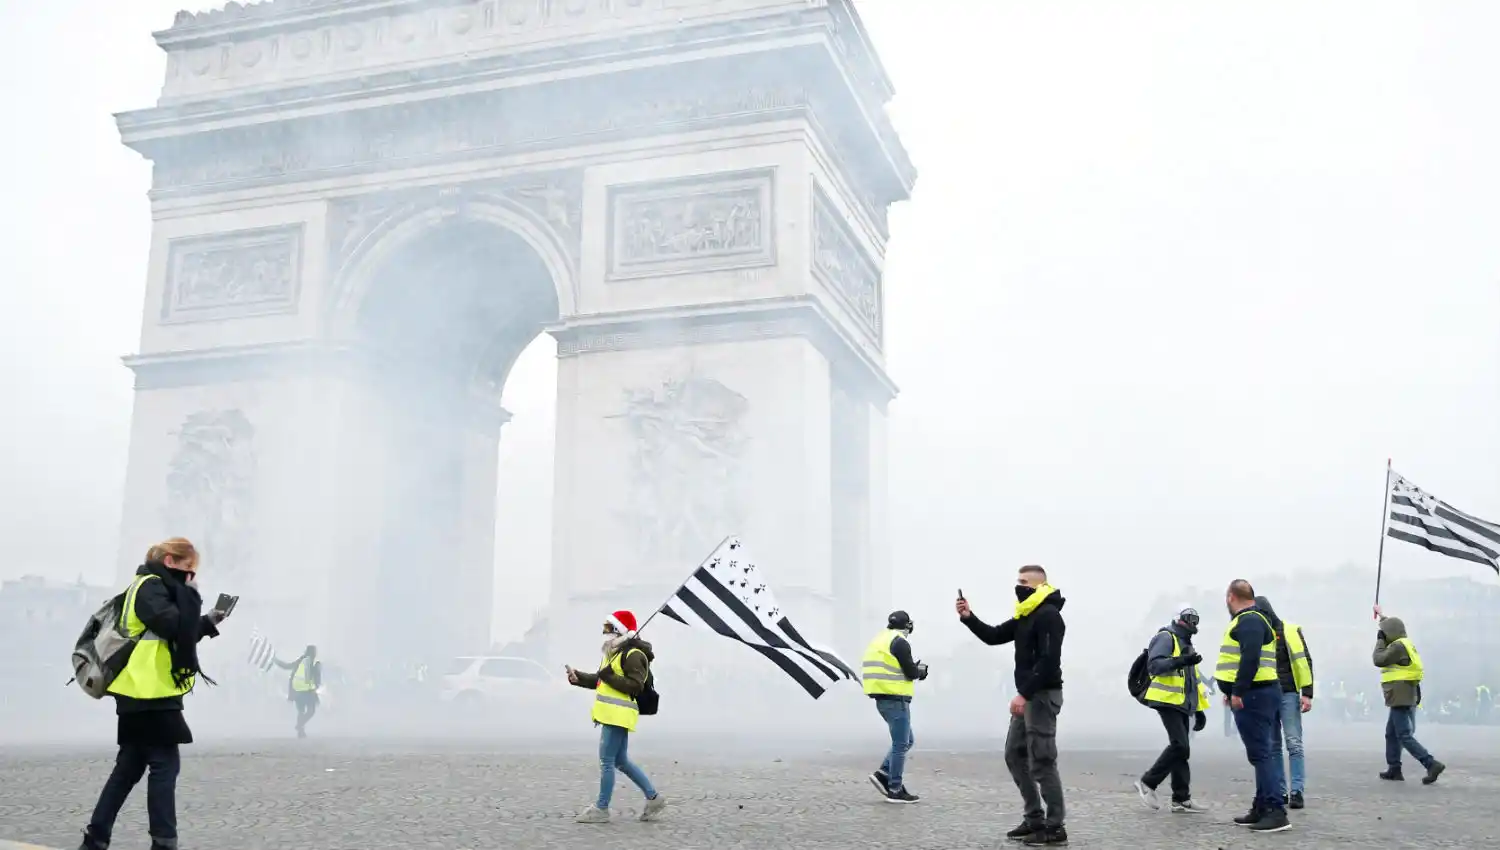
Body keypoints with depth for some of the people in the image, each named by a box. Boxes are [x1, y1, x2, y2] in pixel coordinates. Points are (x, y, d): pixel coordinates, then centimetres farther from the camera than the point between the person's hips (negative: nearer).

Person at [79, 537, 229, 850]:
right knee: (165, 764, -6)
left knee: (130, 766, 14)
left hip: (142, 694, 10)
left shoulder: (153, 587, 20)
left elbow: (175, 636, 23)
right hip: (149, 693, -10)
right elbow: (176, 627, -24)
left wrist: (208, 623, 12)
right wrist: (190, 593, -13)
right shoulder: (150, 587, -11)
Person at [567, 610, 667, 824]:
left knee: (606, 761, -5)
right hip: (611, 714, 11)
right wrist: (578, 677, 10)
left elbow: (635, 686, -20)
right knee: (621, 761, 15)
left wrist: (609, 676, -20)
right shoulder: (615, 653, 20)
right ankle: (653, 798, 22)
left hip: (618, 715, -11)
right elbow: (600, 681, 23)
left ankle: (601, 809, 4)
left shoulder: (634, 654, -13)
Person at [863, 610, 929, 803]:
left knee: (906, 741, 18)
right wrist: (921, 670, 8)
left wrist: (914, 668, 16)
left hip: (883, 698, 9)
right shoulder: (899, 641, -12)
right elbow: (911, 672, -13)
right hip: (895, 699, -9)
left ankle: (883, 775, 10)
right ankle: (895, 790, 1)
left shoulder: (879, 640, 16)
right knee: (901, 744, -2)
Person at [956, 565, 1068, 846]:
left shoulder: (1048, 615, -15)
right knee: (1015, 755, 13)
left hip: (1042, 696, -10)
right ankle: (1035, 819, 20)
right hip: (1029, 696, 10)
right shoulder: (1025, 616, 16)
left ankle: (1055, 827, 0)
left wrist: (1023, 694, -25)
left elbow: (1048, 661, -23)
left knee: (1041, 762, -7)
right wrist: (968, 617, 2)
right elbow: (993, 636, 17)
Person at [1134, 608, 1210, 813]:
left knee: (1181, 749, 6)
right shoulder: (1166, 638, -5)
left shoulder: (1187, 645, 24)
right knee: (1180, 746, -16)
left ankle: (1182, 799, 8)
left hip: (1182, 705, 9)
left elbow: (1193, 680, 29)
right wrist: (1180, 661, -31)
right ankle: (1147, 783, -7)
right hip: (1167, 701, -9)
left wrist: (1199, 709, 24)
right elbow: (1154, 664, -20)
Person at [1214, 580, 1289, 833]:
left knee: (1259, 754, -11)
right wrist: (1235, 691, 21)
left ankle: (1276, 811, -13)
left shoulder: (1249, 620, -13)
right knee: (1259, 753, 13)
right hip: (1257, 694, 11)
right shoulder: (1251, 619, 20)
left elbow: (1250, 658, -24)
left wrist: (1238, 691, -24)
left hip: (1253, 696, -11)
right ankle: (1262, 808, 19)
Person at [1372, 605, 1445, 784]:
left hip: (1401, 699, -10)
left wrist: (1380, 640, -4)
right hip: (1406, 699, 10)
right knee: (1392, 734, 16)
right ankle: (1394, 769, 19)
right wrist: (1381, 615, 45)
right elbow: (1393, 628, 33)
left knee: (1405, 736, -12)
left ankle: (1432, 764, -18)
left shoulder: (1398, 646, -15)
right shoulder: (1405, 643, 15)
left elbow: (1379, 659, -16)